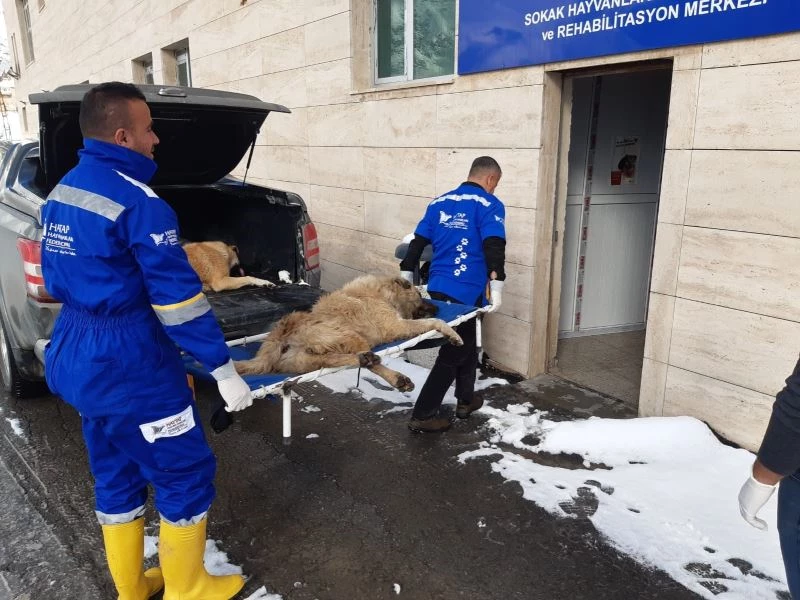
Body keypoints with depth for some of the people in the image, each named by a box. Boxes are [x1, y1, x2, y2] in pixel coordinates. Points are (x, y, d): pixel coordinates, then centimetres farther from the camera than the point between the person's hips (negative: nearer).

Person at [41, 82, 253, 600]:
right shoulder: (138, 202, -20)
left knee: (116, 478, 21)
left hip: (78, 359, 10)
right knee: (186, 478, 8)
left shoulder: (62, 192, 9)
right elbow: (178, 295, -22)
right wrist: (224, 369, -16)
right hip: (129, 367, -9)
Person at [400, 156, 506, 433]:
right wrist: (496, 286, -20)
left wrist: (406, 278, 16)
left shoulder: (439, 202, 13)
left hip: (436, 288, 7)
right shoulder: (490, 205, -4)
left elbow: (417, 242, 13)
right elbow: (493, 247, -18)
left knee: (465, 345, 23)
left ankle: (465, 400, 35)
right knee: (453, 353, 3)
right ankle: (423, 415, 6)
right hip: (466, 292, -7)